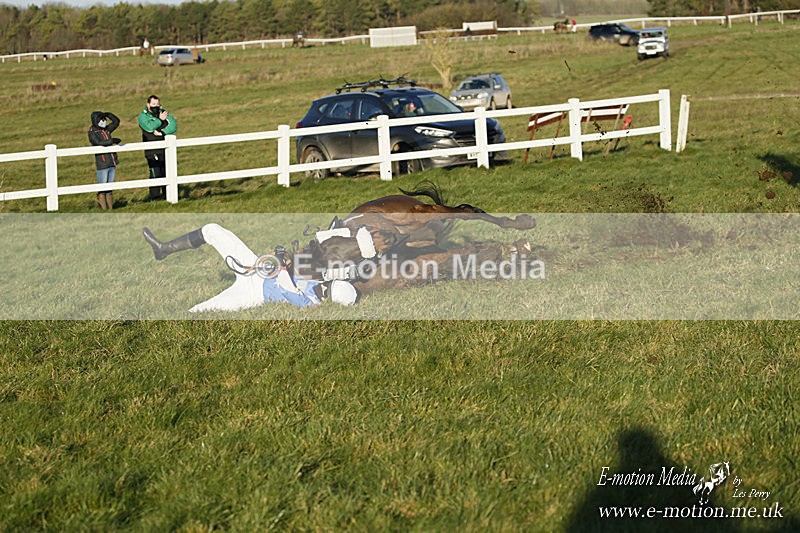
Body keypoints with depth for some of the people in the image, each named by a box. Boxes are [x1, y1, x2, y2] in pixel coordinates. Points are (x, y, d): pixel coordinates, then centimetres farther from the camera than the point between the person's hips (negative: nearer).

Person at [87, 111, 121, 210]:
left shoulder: (106, 130, 14)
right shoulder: (92, 133, -5)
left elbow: (116, 121, 18)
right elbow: (98, 143, -21)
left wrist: (108, 114, 4)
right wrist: (112, 140, -18)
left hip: (112, 164, 7)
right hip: (102, 165, -7)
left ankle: (110, 207, 13)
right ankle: (103, 208, -1)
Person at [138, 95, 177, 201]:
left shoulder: (165, 113, 11)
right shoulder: (143, 116, 1)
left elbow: (173, 126, -4)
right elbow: (149, 127, -18)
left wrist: (162, 132, -16)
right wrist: (160, 119, -10)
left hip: (166, 148, 4)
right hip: (152, 151, -4)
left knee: (167, 172, 6)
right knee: (155, 173, -10)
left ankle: (167, 194, 16)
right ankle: (155, 196, -4)